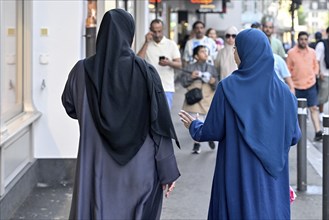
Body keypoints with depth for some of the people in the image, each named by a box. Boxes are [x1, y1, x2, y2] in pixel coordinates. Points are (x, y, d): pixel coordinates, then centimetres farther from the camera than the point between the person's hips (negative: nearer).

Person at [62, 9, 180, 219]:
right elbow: (160, 126, -8)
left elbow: (70, 107, 14)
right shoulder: (145, 72, -9)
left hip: (96, 169, 1)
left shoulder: (83, 70, -5)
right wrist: (168, 171, -2)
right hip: (139, 169, -1)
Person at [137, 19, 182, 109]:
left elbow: (179, 64, 0)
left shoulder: (171, 44, 4)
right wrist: (146, 42, -7)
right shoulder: (146, 44, 8)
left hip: (167, 88, -2)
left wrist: (169, 63, -22)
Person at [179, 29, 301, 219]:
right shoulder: (282, 91, -3)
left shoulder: (228, 87, -10)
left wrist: (194, 126, 14)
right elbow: (293, 136, 0)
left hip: (236, 175, -2)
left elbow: (213, 131, -7)